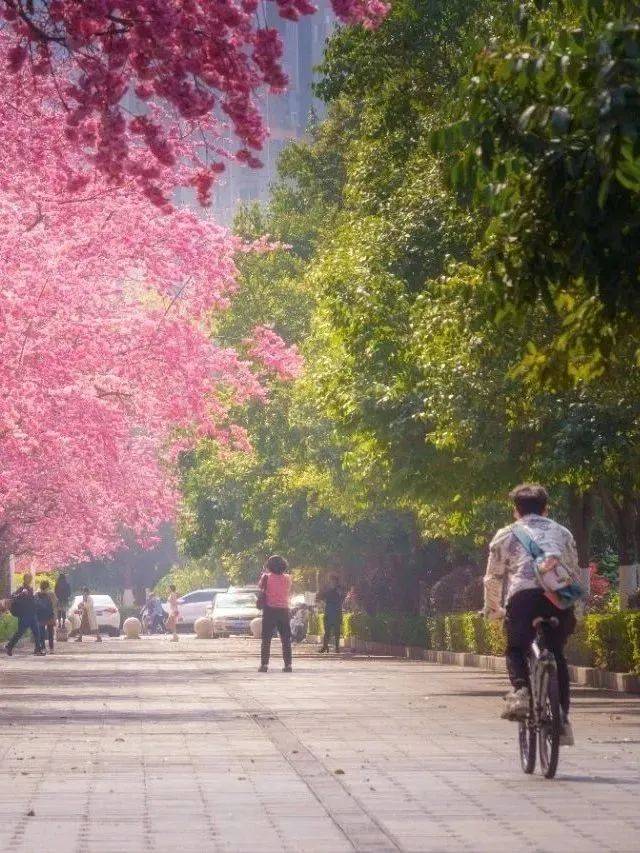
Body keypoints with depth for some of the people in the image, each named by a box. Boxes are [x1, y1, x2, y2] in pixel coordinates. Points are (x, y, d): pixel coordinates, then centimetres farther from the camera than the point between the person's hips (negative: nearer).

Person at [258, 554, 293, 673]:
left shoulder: (267, 577, -7)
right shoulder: (287, 578, -1)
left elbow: (260, 585, 12)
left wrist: (264, 573, 23)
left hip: (270, 610, -2)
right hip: (284, 610, 2)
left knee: (266, 639, 1)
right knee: (286, 640, 7)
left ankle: (264, 664, -6)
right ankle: (288, 664, 2)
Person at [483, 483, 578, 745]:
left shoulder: (506, 535, 21)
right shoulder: (562, 533, 28)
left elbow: (493, 578, 23)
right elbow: (574, 573, 29)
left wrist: (492, 608, 39)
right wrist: (575, 609, 42)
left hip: (524, 595, -2)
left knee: (516, 650, 18)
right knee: (557, 655, 19)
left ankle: (520, 689, -13)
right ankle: (562, 719, 12)